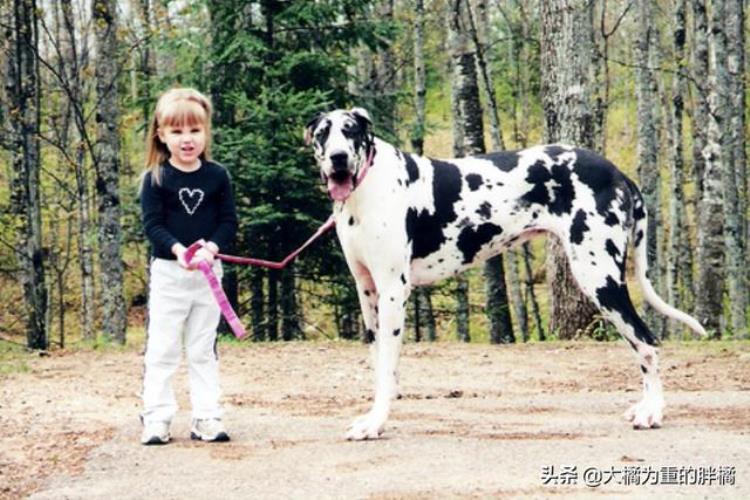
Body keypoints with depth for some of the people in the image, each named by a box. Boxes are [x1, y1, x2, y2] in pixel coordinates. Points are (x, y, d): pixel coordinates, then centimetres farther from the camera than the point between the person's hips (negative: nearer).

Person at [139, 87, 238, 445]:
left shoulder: (217, 176, 1)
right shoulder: (156, 179, -5)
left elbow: (229, 221, -1)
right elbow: (152, 224, -10)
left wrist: (212, 247, -19)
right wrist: (177, 249, -27)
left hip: (207, 272, 2)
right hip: (167, 271, -2)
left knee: (203, 349, 9)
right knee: (162, 348, 0)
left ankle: (206, 417, 12)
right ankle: (156, 417, 4)